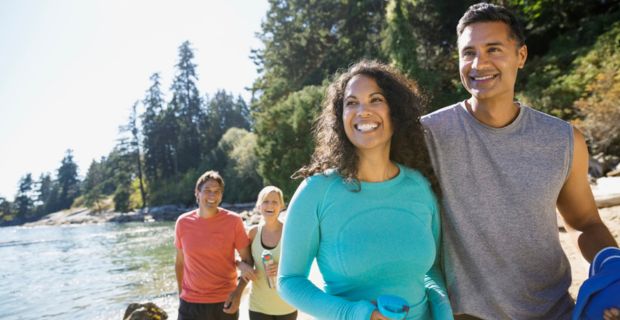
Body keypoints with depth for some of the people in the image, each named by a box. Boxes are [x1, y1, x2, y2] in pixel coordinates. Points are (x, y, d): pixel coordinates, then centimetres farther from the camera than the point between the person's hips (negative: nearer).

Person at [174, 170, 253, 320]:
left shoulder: (233, 221, -8)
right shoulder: (183, 222, -2)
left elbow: (248, 260, -5)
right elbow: (180, 262, 8)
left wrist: (238, 292, -17)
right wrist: (180, 293, 11)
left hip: (225, 302, -1)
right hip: (190, 303, 1)